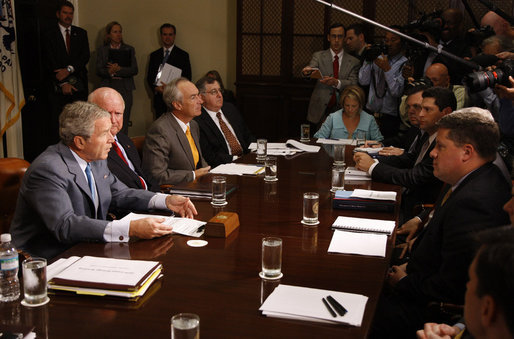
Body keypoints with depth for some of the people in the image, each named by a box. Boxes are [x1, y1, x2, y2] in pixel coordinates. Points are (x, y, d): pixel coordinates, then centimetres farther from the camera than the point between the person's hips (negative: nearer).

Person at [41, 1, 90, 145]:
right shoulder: (49, 35, 4)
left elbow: (85, 56, 2)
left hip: (78, 84, 2)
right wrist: (63, 83, -10)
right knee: (55, 121, -4)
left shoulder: (81, 33, 14)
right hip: (57, 86, -2)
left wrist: (69, 69, -13)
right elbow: (49, 62, -3)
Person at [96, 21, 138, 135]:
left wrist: (119, 69, -12)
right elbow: (99, 71, 2)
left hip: (125, 88, 0)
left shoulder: (129, 49, 12)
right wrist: (110, 71, -15)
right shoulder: (102, 50, 12)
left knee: (123, 123, -4)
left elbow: (134, 70, 0)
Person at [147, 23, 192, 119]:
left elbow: (187, 78, 1)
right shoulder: (154, 55, 15)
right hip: (159, 99, 3)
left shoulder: (183, 55, 5)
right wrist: (156, 88, -7)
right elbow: (149, 77, 14)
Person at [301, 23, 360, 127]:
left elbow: (353, 84, -6)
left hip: (341, 111, 1)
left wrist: (336, 82, -25)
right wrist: (307, 71, -37)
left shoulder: (353, 62, 6)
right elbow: (312, 68, -12)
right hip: (320, 111, 0)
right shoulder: (318, 56, 6)